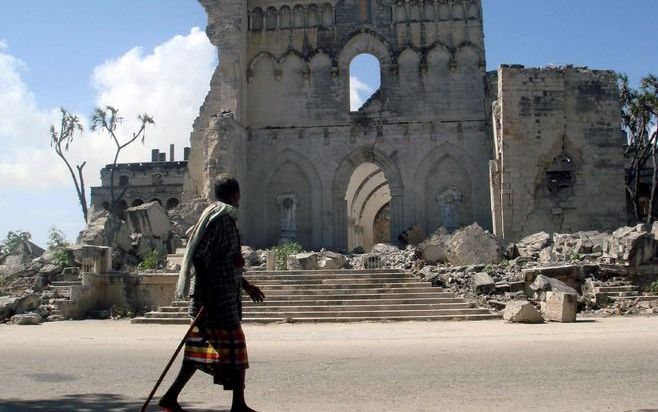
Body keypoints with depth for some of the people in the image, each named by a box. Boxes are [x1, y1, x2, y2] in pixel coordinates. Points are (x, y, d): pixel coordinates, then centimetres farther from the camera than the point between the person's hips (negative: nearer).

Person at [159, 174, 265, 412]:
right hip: (218, 298, -10)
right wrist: (204, 297, -24)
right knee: (234, 346, -3)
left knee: (200, 349, 11)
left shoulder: (226, 218, 17)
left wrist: (246, 286, 30)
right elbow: (199, 258, -21)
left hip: (225, 297, 10)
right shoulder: (219, 219, -13)